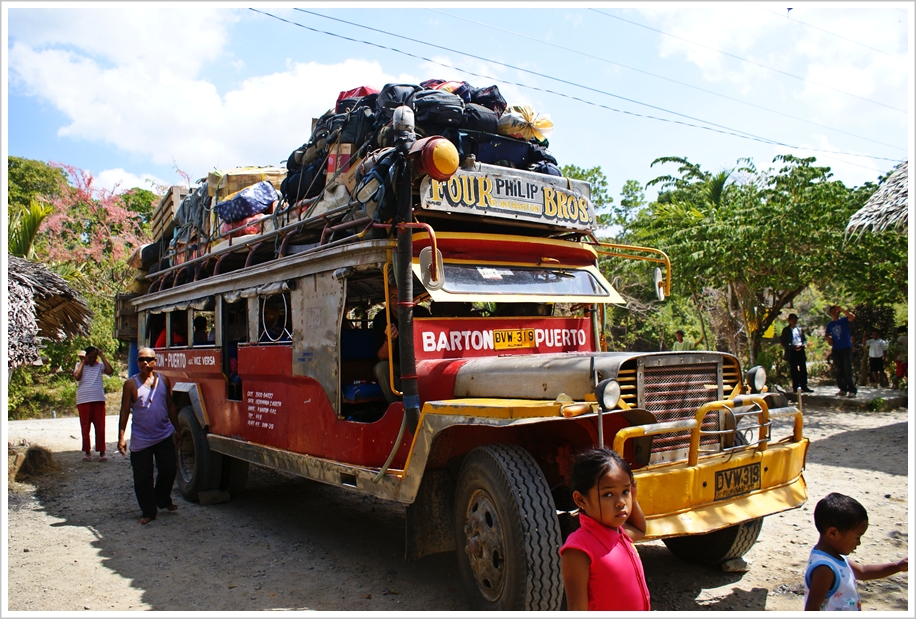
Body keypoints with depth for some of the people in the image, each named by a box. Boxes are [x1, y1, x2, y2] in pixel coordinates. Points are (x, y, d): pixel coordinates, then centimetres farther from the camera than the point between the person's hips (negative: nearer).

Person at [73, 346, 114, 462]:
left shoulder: (100, 365, 6)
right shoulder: (80, 365, 5)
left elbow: (110, 371, -13)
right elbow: (77, 377, -14)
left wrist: (102, 356, -7)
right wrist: (82, 362, -7)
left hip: (99, 400, 0)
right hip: (83, 401, 0)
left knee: (100, 427, 1)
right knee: (85, 427, 6)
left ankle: (102, 452, 8)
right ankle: (87, 451, 17)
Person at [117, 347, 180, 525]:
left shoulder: (164, 380, 5)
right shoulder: (131, 383, -4)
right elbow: (125, 411, -3)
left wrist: (176, 430, 13)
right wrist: (121, 437, -7)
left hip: (164, 435, 3)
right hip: (141, 439, -3)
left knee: (169, 469, 8)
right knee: (143, 477, 3)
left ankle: (163, 500, 33)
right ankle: (148, 512, 17)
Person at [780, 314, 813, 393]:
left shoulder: (800, 329, 17)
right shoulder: (786, 330, 2)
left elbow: (804, 339, 21)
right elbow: (783, 342, -4)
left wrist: (804, 344, -2)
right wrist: (793, 347, -15)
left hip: (801, 351, 4)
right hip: (792, 352, -4)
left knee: (803, 369, 3)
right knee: (794, 371, -1)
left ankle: (804, 386, 10)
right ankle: (795, 388, 4)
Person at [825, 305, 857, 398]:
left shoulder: (844, 320, 0)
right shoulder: (830, 324, 12)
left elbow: (852, 317, -20)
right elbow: (826, 334, 24)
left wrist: (842, 309, -20)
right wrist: (828, 338, 2)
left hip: (846, 348, -5)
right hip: (836, 349, 5)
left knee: (848, 370, -9)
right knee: (839, 371, 8)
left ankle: (852, 390, -8)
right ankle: (843, 389, 16)